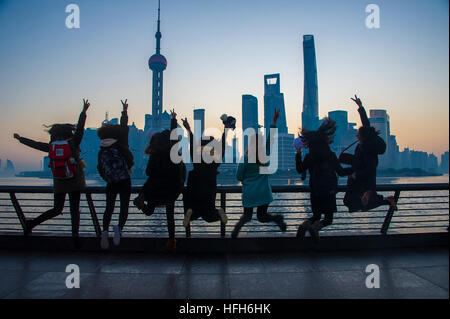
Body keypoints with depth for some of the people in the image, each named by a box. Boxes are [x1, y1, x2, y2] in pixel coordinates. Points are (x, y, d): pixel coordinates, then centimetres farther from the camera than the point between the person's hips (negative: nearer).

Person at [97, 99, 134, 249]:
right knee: (124, 207, 3)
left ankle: (105, 230, -8)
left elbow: (100, 169, 7)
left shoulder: (101, 151, 2)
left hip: (111, 184, 3)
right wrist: (124, 111, 8)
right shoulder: (120, 145, -7)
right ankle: (119, 228, -20)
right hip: (125, 182, -2)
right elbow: (124, 128, 1)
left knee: (109, 208, 10)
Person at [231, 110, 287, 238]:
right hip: (263, 192, 1)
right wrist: (274, 121, 15)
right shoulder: (266, 155, -4)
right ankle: (277, 218, -13)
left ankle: (239, 225, -6)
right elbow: (270, 138, 7)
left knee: (247, 215, 20)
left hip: (249, 193, -1)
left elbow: (238, 177, -3)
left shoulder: (245, 158, -10)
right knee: (262, 216, 13)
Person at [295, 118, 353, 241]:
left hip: (315, 192, 3)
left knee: (316, 216, 18)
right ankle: (315, 227, -22)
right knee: (328, 218, 8)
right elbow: (341, 172, -3)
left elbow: (300, 170, 5)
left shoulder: (308, 157, -4)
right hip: (329, 191, -3)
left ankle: (304, 226, -11)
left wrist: (298, 155, 9)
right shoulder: (330, 155, -8)